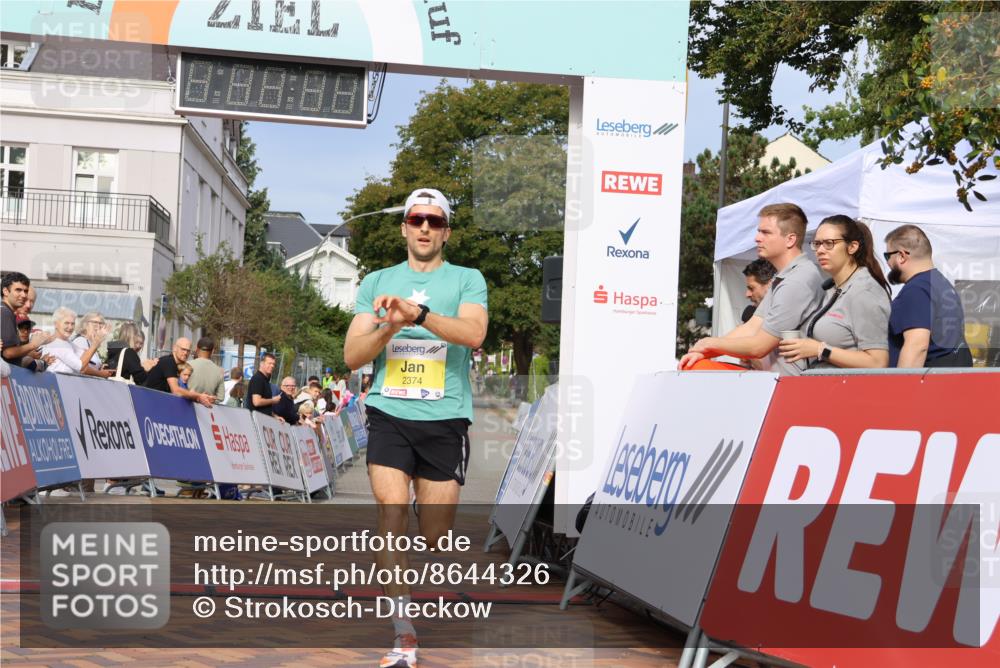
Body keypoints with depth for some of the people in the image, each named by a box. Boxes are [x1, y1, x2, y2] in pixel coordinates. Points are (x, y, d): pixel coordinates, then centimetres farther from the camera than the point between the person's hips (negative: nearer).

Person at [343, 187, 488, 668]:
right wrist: (389, 328, -13)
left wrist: (419, 314, -29)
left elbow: (474, 334, -15)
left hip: (445, 418, -1)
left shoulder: (467, 280, 6)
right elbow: (352, 356, 6)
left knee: (436, 537, 6)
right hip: (389, 414, 1)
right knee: (391, 517, -15)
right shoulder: (377, 282, 12)